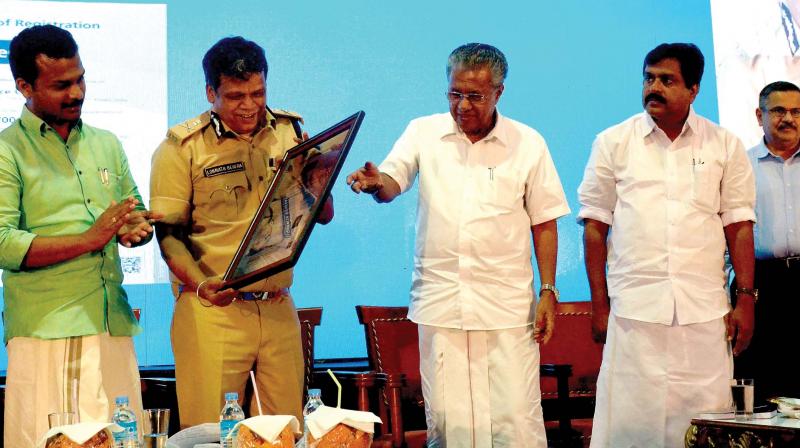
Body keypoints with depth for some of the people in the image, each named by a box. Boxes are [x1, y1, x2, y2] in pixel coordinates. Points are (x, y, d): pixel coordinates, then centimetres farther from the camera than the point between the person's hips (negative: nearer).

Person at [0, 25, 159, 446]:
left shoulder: (106, 144, 16)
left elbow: (136, 215, 21)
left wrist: (136, 230, -3)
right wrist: (88, 240, -18)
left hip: (112, 325, 5)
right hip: (46, 331, -5)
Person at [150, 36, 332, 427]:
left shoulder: (289, 132, 8)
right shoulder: (182, 146, -3)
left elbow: (324, 215, 11)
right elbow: (168, 232, -5)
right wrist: (200, 283, -22)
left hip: (278, 307, 4)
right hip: (212, 307, -4)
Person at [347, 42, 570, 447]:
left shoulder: (528, 144, 4)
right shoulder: (423, 133, 6)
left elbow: (543, 223, 6)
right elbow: (393, 183, -6)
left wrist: (548, 292, 1)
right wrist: (376, 183, -30)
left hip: (507, 306, -1)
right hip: (439, 303, 1)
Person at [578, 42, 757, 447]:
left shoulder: (725, 145, 8)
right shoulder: (612, 143, 6)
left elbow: (738, 226, 9)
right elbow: (595, 226, 6)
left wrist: (746, 300, 2)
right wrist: (599, 304, 2)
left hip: (704, 311, 1)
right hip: (633, 309, -1)